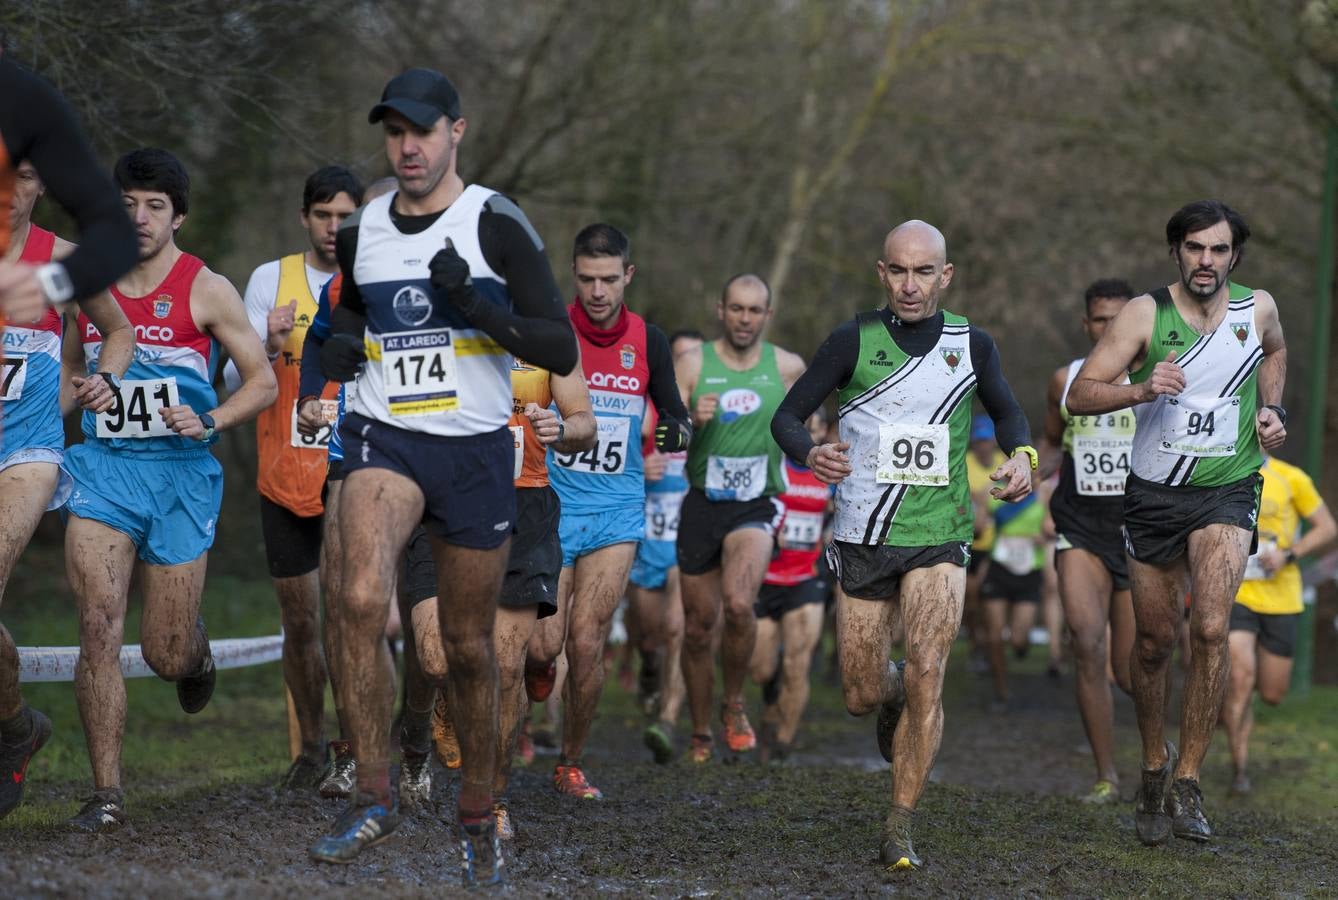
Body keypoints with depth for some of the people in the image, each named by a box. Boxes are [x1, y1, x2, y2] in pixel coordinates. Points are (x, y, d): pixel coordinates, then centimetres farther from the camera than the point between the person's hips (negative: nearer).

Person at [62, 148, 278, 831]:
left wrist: (209, 421, -15)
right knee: (98, 629, -14)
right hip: (102, 468, 2)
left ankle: (195, 646, 43)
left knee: (165, 657, 3)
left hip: (180, 473, -2)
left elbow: (263, 382, 1)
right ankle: (106, 794, -8)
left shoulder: (206, 290, -2)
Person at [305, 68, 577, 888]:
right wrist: (339, 346, 3)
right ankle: (375, 797, -16)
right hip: (384, 441, 2)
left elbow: (562, 351, -10)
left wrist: (477, 305, -24)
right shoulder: (361, 232, 7)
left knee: (470, 647, 8)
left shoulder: (497, 225, -6)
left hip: (475, 451, -1)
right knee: (362, 599, -26)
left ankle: (478, 814, 29)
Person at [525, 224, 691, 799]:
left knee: (586, 644, -5)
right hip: (551, 507, -2)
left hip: (616, 511, 2)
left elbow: (676, 415, 11)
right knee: (543, 645, -8)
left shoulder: (648, 341, 4)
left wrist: (676, 430, -12)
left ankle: (570, 763, 13)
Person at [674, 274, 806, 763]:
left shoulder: (787, 368, 0)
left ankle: (734, 705, -3)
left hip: (756, 507, -1)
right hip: (703, 504, 1)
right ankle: (701, 736, 24)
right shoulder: (692, 364, -2)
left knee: (739, 604, -27)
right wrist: (692, 423, -23)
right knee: (698, 628, 7)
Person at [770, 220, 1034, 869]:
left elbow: (1005, 409, 20)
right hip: (862, 540, 0)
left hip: (939, 537, 0)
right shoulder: (853, 341, -4)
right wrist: (810, 455, -23)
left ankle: (900, 829, -7)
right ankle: (894, 696, 43)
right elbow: (787, 415, -1)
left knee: (925, 676, -17)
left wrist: (1020, 455, -2)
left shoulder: (972, 345, 2)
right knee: (861, 697, 4)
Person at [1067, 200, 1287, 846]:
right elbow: (1080, 395, -12)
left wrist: (1269, 409, 8)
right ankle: (1153, 766, 31)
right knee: (1154, 641, 8)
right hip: (1153, 494, 0)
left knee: (1210, 629, -19)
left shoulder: (1257, 309, -1)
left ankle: (1186, 783, -11)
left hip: (1227, 491, 0)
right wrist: (1142, 389, -29)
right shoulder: (1146, 314, -8)